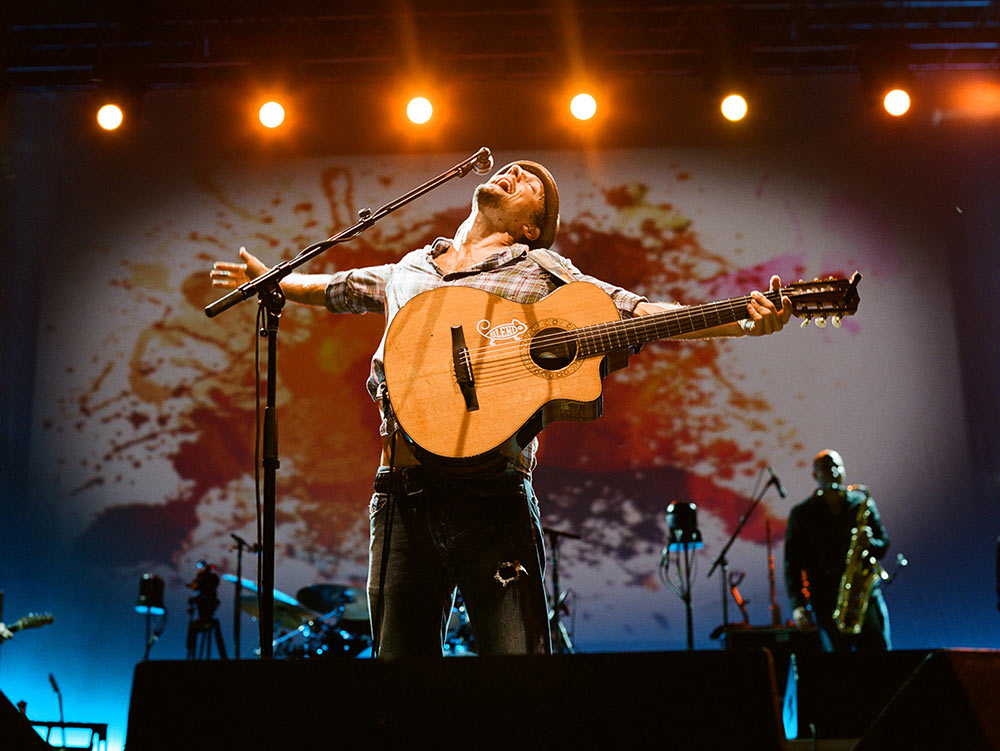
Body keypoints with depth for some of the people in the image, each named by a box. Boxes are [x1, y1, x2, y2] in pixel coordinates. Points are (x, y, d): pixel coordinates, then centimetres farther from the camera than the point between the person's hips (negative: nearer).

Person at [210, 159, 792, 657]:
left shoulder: (542, 272, 11)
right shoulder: (407, 270, 24)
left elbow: (638, 310, 1)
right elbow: (339, 289, 42)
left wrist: (747, 321, -11)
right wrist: (268, 279, 54)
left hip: (490, 494, -4)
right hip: (403, 496, 4)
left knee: (515, 646, -7)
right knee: (400, 651, 6)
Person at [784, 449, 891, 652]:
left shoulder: (861, 503, 12)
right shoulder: (802, 514, 7)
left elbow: (883, 544, 17)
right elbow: (792, 562, 6)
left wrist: (869, 543, -8)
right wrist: (798, 605, -5)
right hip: (827, 599, -1)